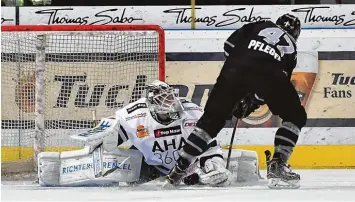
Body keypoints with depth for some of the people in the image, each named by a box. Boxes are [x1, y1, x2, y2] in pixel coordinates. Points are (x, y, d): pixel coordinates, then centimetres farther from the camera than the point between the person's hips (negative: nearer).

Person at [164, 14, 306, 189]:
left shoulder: (258, 27, 33)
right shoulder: (291, 47, 33)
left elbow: (230, 44, 18)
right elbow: (280, 85, 30)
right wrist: (252, 102, 40)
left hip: (235, 67, 2)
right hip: (269, 74, -2)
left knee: (212, 119, 14)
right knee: (296, 117, 20)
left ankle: (178, 170, 10)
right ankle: (277, 165, 6)